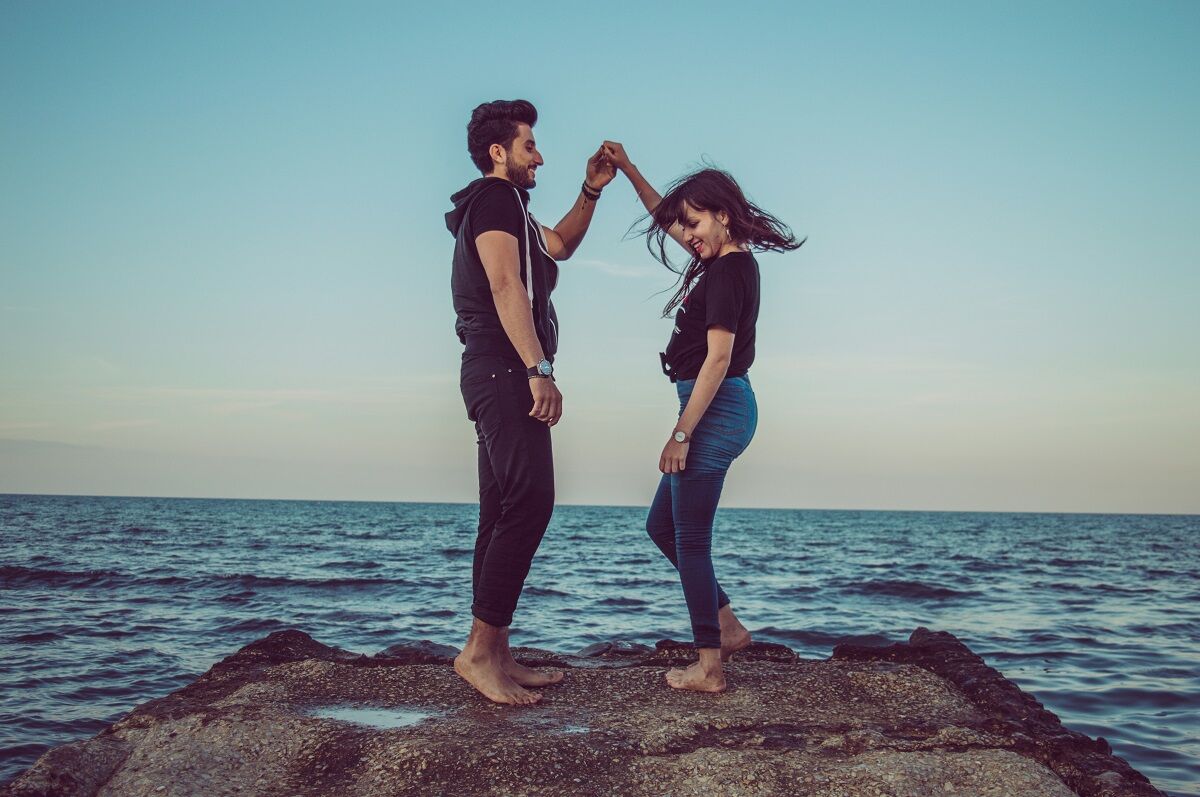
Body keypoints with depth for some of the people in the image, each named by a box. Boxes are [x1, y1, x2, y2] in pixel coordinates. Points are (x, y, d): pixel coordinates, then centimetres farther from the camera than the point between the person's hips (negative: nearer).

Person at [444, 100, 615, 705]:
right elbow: (506, 285, -17)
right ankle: (480, 648, -18)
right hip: (504, 367, -11)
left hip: (499, 376, 11)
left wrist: (591, 190, 27)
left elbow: (559, 245, 41)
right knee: (529, 501, -18)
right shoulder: (494, 198, -4)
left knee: (504, 514, 7)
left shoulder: (503, 205, 27)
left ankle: (495, 656, 9)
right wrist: (539, 370, -25)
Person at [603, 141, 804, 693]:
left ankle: (709, 668, 4)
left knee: (691, 539, -4)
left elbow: (718, 358, -20)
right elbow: (665, 217, 30)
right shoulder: (724, 260, 14)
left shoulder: (727, 271, -15)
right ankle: (728, 627, 23)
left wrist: (681, 434, -19)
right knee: (661, 526, 17)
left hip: (717, 409, -10)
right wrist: (628, 171, 26)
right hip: (718, 409, 10)